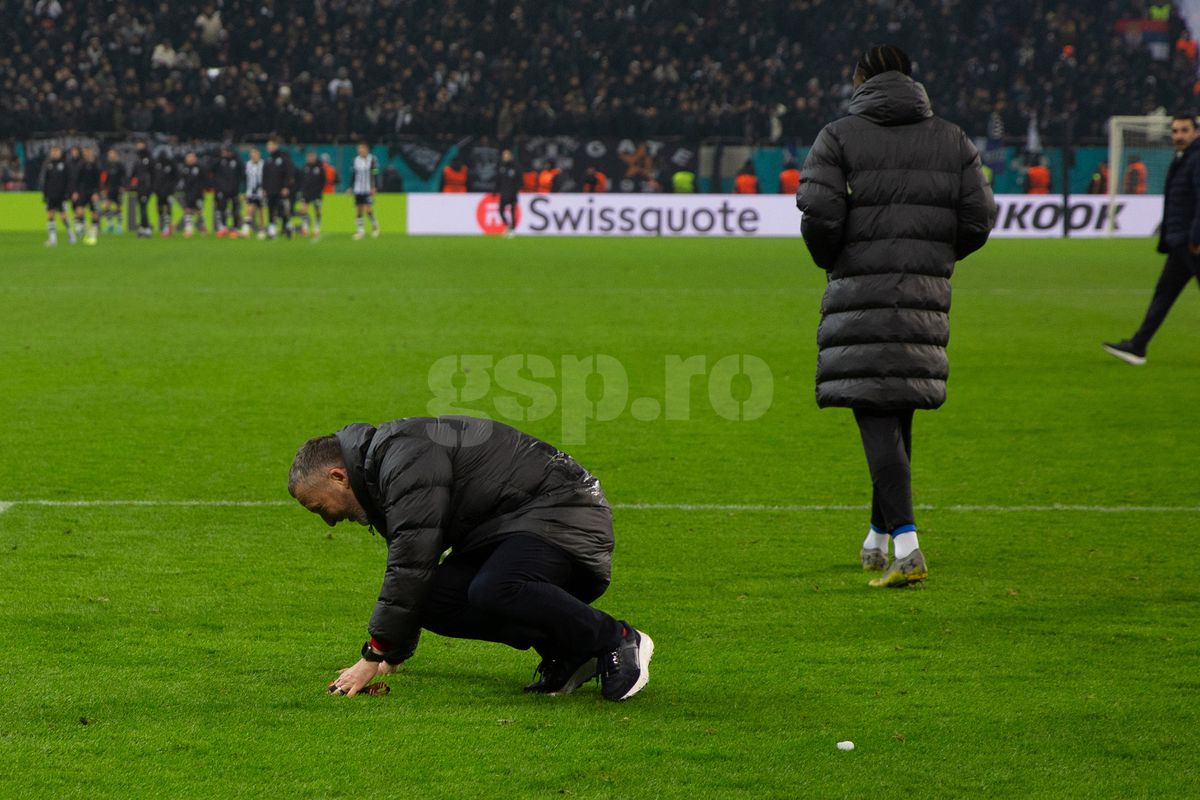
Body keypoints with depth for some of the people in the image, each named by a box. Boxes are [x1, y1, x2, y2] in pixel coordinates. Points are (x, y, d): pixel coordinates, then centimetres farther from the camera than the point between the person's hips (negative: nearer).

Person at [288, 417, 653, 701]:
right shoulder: (386, 467, 17)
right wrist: (394, 655, 24)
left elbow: (411, 564, -23)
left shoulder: (404, 458, -18)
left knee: (493, 592, -35)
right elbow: (411, 568, 28)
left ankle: (616, 642, -17)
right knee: (435, 601, -8)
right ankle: (564, 656, -2)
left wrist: (374, 656, -18)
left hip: (563, 510, -10)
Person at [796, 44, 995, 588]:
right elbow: (978, 220, 4)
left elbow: (818, 216, -12)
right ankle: (878, 539, 28)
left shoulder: (838, 138, -2)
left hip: (859, 291, -4)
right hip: (925, 294, 4)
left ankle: (906, 547, -20)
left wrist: (832, 261, 7)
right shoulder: (953, 141, 9)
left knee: (877, 418, -7)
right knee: (899, 413, 17)